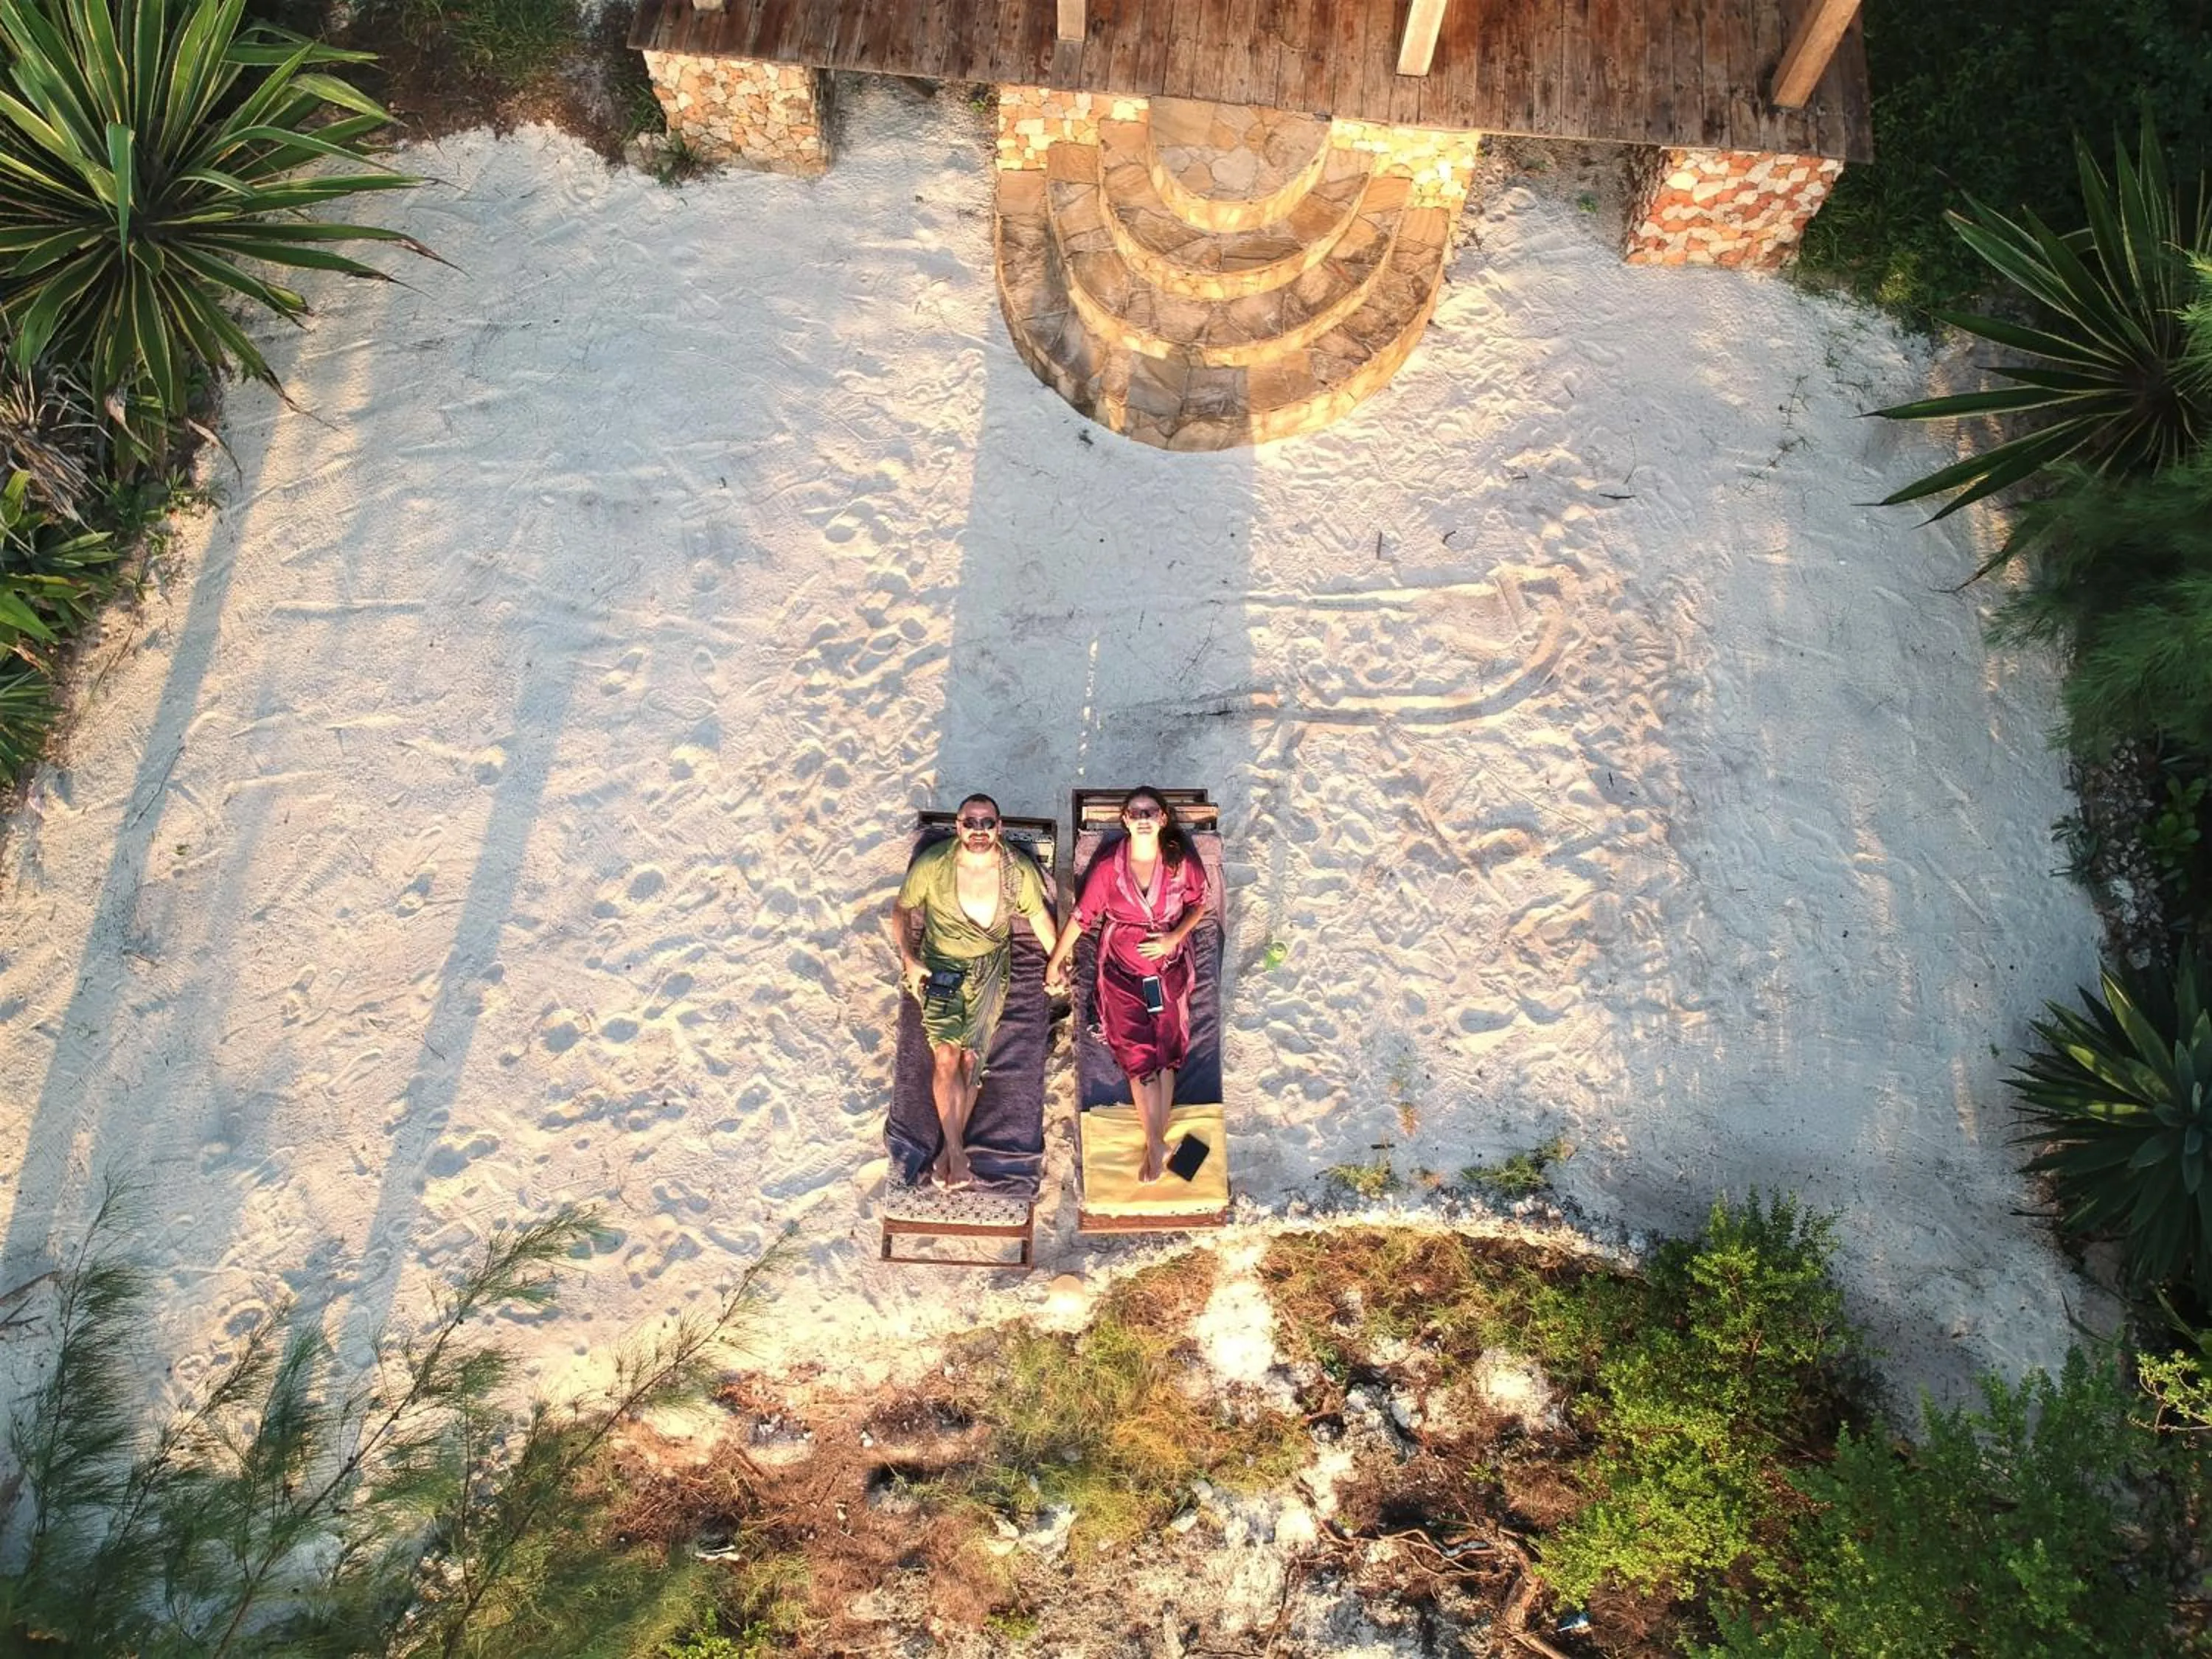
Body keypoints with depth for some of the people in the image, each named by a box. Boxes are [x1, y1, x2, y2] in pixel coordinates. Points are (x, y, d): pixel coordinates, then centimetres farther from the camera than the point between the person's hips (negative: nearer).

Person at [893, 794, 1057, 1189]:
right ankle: (956, 1149, -8)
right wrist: (909, 959, -9)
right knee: (946, 1054, -18)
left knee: (971, 1056, -10)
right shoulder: (932, 864, -14)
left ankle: (951, 1146, 5)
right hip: (940, 964, -1)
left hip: (990, 965, 1)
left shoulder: (1018, 870, -11)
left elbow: (1039, 915, 7)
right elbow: (902, 909, 1)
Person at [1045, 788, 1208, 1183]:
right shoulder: (1108, 865, -13)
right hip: (1122, 972, -1)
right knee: (1139, 1059, -2)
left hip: (1169, 970, 1)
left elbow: (1200, 903, 4)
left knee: (1166, 1057, 6)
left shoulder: (1183, 861, -11)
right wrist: (1055, 963, -5)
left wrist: (1175, 937, -12)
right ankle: (1157, 1145, 9)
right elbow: (1082, 915, -6)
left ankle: (1156, 1142, 20)